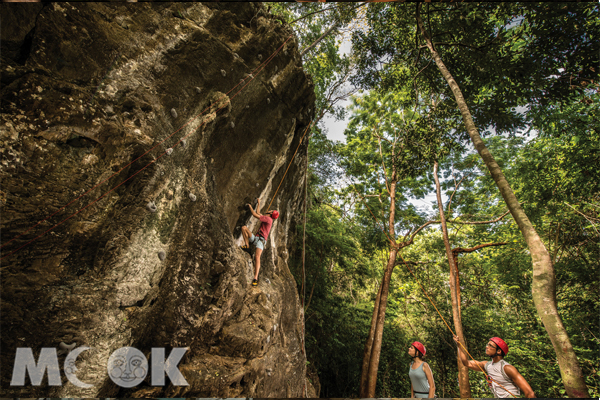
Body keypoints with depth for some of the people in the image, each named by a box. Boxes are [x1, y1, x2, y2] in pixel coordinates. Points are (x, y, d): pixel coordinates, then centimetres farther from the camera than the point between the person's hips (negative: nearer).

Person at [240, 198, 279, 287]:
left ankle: (255, 278, -34)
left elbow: (255, 214, -6)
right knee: (244, 228, -6)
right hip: (255, 238, 9)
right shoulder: (266, 219, 24)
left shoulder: (268, 219, -4)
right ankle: (247, 247, -14)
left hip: (261, 240, -9)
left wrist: (250, 206, 9)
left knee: (257, 256, -30)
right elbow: (258, 213, 42)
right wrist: (258, 203, 47)